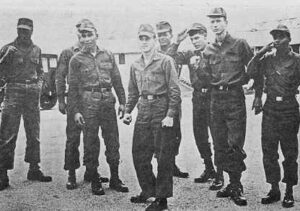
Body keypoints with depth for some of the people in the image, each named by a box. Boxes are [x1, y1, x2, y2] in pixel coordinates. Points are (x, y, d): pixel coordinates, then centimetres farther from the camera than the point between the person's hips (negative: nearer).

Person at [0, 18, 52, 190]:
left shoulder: (36, 50, 13)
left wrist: (39, 84, 6)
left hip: (33, 94, 5)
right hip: (14, 92, -4)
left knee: (34, 133, 10)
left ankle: (34, 169, 20)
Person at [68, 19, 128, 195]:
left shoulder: (108, 55, 10)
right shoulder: (76, 60, 2)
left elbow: (117, 80, 12)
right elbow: (73, 88, 0)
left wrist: (122, 101, 7)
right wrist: (75, 111, -5)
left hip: (108, 103, 3)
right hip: (88, 106, -3)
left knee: (113, 141, 6)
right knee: (91, 144, 3)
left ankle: (115, 179, 19)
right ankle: (95, 181, 16)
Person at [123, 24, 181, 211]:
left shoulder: (166, 61, -5)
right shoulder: (135, 65, 13)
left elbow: (174, 90, -9)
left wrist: (170, 115, -15)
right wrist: (128, 111, 11)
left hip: (161, 110, -6)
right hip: (143, 111, 6)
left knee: (164, 156, 0)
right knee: (139, 153, 9)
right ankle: (148, 190, 27)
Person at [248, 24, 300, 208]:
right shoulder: (267, 58, 6)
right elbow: (251, 71, -2)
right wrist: (262, 51, -5)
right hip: (270, 108, 3)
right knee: (268, 151, 6)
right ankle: (274, 190, 19)